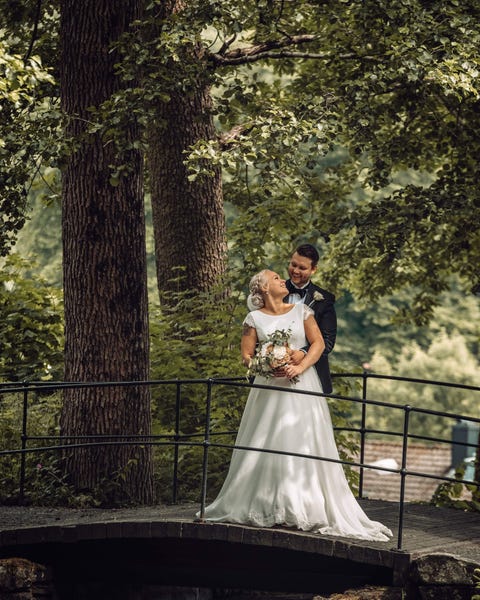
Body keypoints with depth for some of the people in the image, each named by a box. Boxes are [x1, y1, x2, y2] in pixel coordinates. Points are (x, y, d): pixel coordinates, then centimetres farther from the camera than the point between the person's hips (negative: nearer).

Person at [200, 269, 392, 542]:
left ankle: (305, 508, -6)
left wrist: (300, 367, -13)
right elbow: (247, 355, 2)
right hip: (269, 387, 0)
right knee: (266, 446, -4)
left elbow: (318, 342, 1)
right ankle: (265, 507, 0)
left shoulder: (301, 311, 7)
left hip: (302, 386, 0)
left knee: (304, 445, -6)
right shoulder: (254, 318, 5)